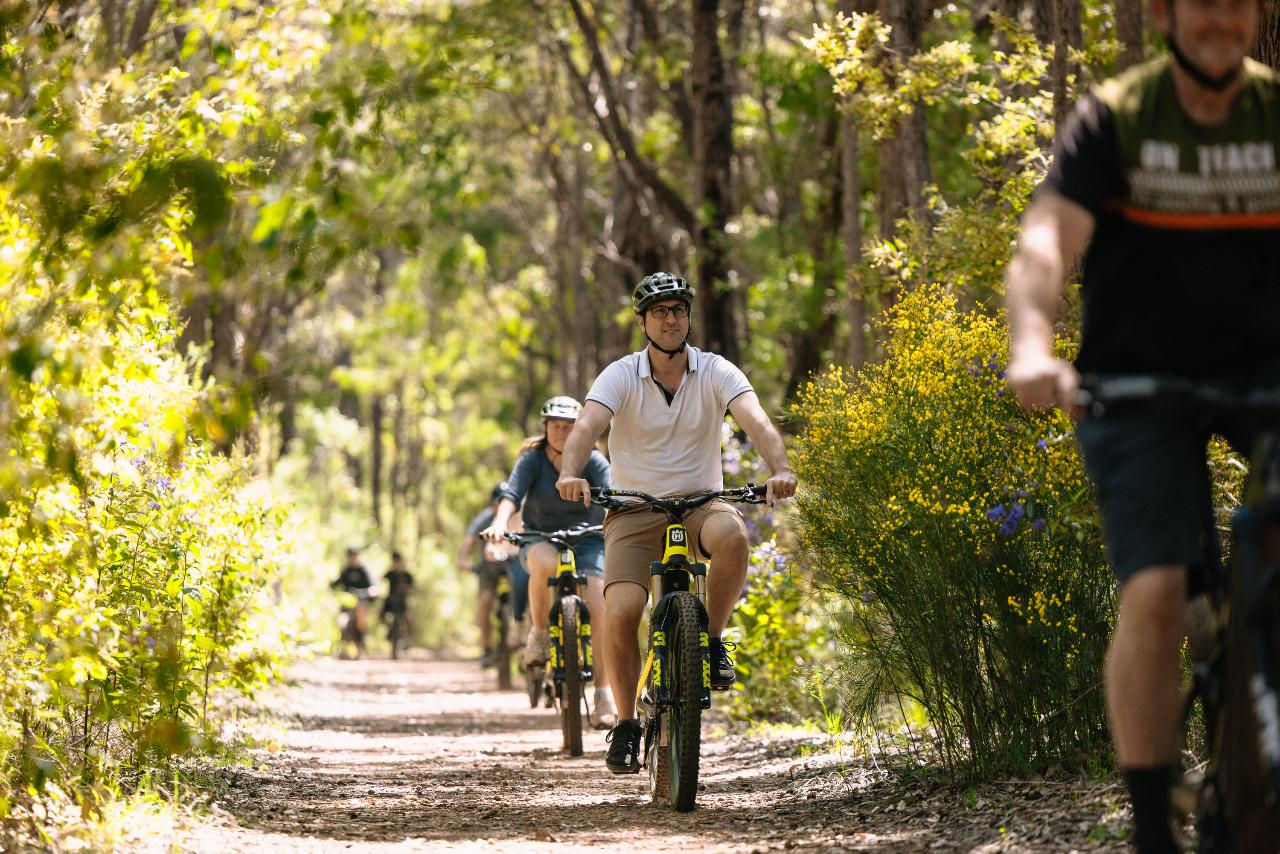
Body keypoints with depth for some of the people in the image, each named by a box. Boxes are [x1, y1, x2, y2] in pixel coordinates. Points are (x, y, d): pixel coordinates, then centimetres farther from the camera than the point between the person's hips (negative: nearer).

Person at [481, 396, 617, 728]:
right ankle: (539, 631, -16)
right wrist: (499, 523, -44)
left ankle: (604, 695, -14)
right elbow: (512, 493, -24)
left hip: (586, 541, 1)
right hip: (541, 539, -1)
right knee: (545, 562, -40)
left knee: (600, 614, -20)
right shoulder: (532, 460, -8)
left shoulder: (592, 461, -7)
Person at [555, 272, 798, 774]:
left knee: (732, 534, -36)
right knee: (621, 612, -22)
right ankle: (626, 724, -2)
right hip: (634, 509, 0)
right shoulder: (620, 376, -7)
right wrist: (570, 473, -45)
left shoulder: (716, 373, -5)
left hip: (699, 503, 0)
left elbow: (755, 421, -21)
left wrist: (779, 469, -41)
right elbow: (586, 426, -23)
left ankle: (712, 639, -11)